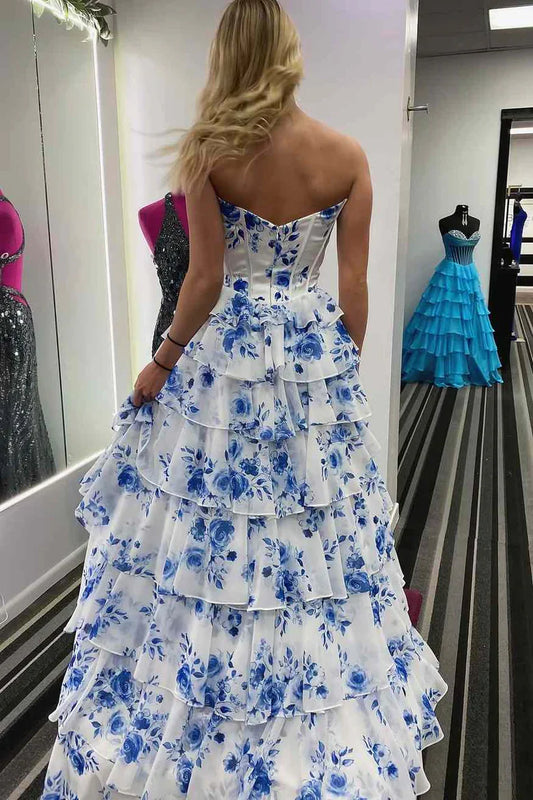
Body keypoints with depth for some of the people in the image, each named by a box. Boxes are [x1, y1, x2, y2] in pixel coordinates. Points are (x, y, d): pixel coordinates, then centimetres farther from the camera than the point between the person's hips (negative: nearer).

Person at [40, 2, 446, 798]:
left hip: (225, 356, -2)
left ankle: (193, 735, 32)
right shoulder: (348, 154, -1)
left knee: (200, 541, 12)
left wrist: (162, 363, 4)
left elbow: (206, 279, -9)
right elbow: (353, 287, -1)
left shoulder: (209, 151, -6)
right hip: (317, 356, 2)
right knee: (319, 533, 14)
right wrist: (344, 371, 11)